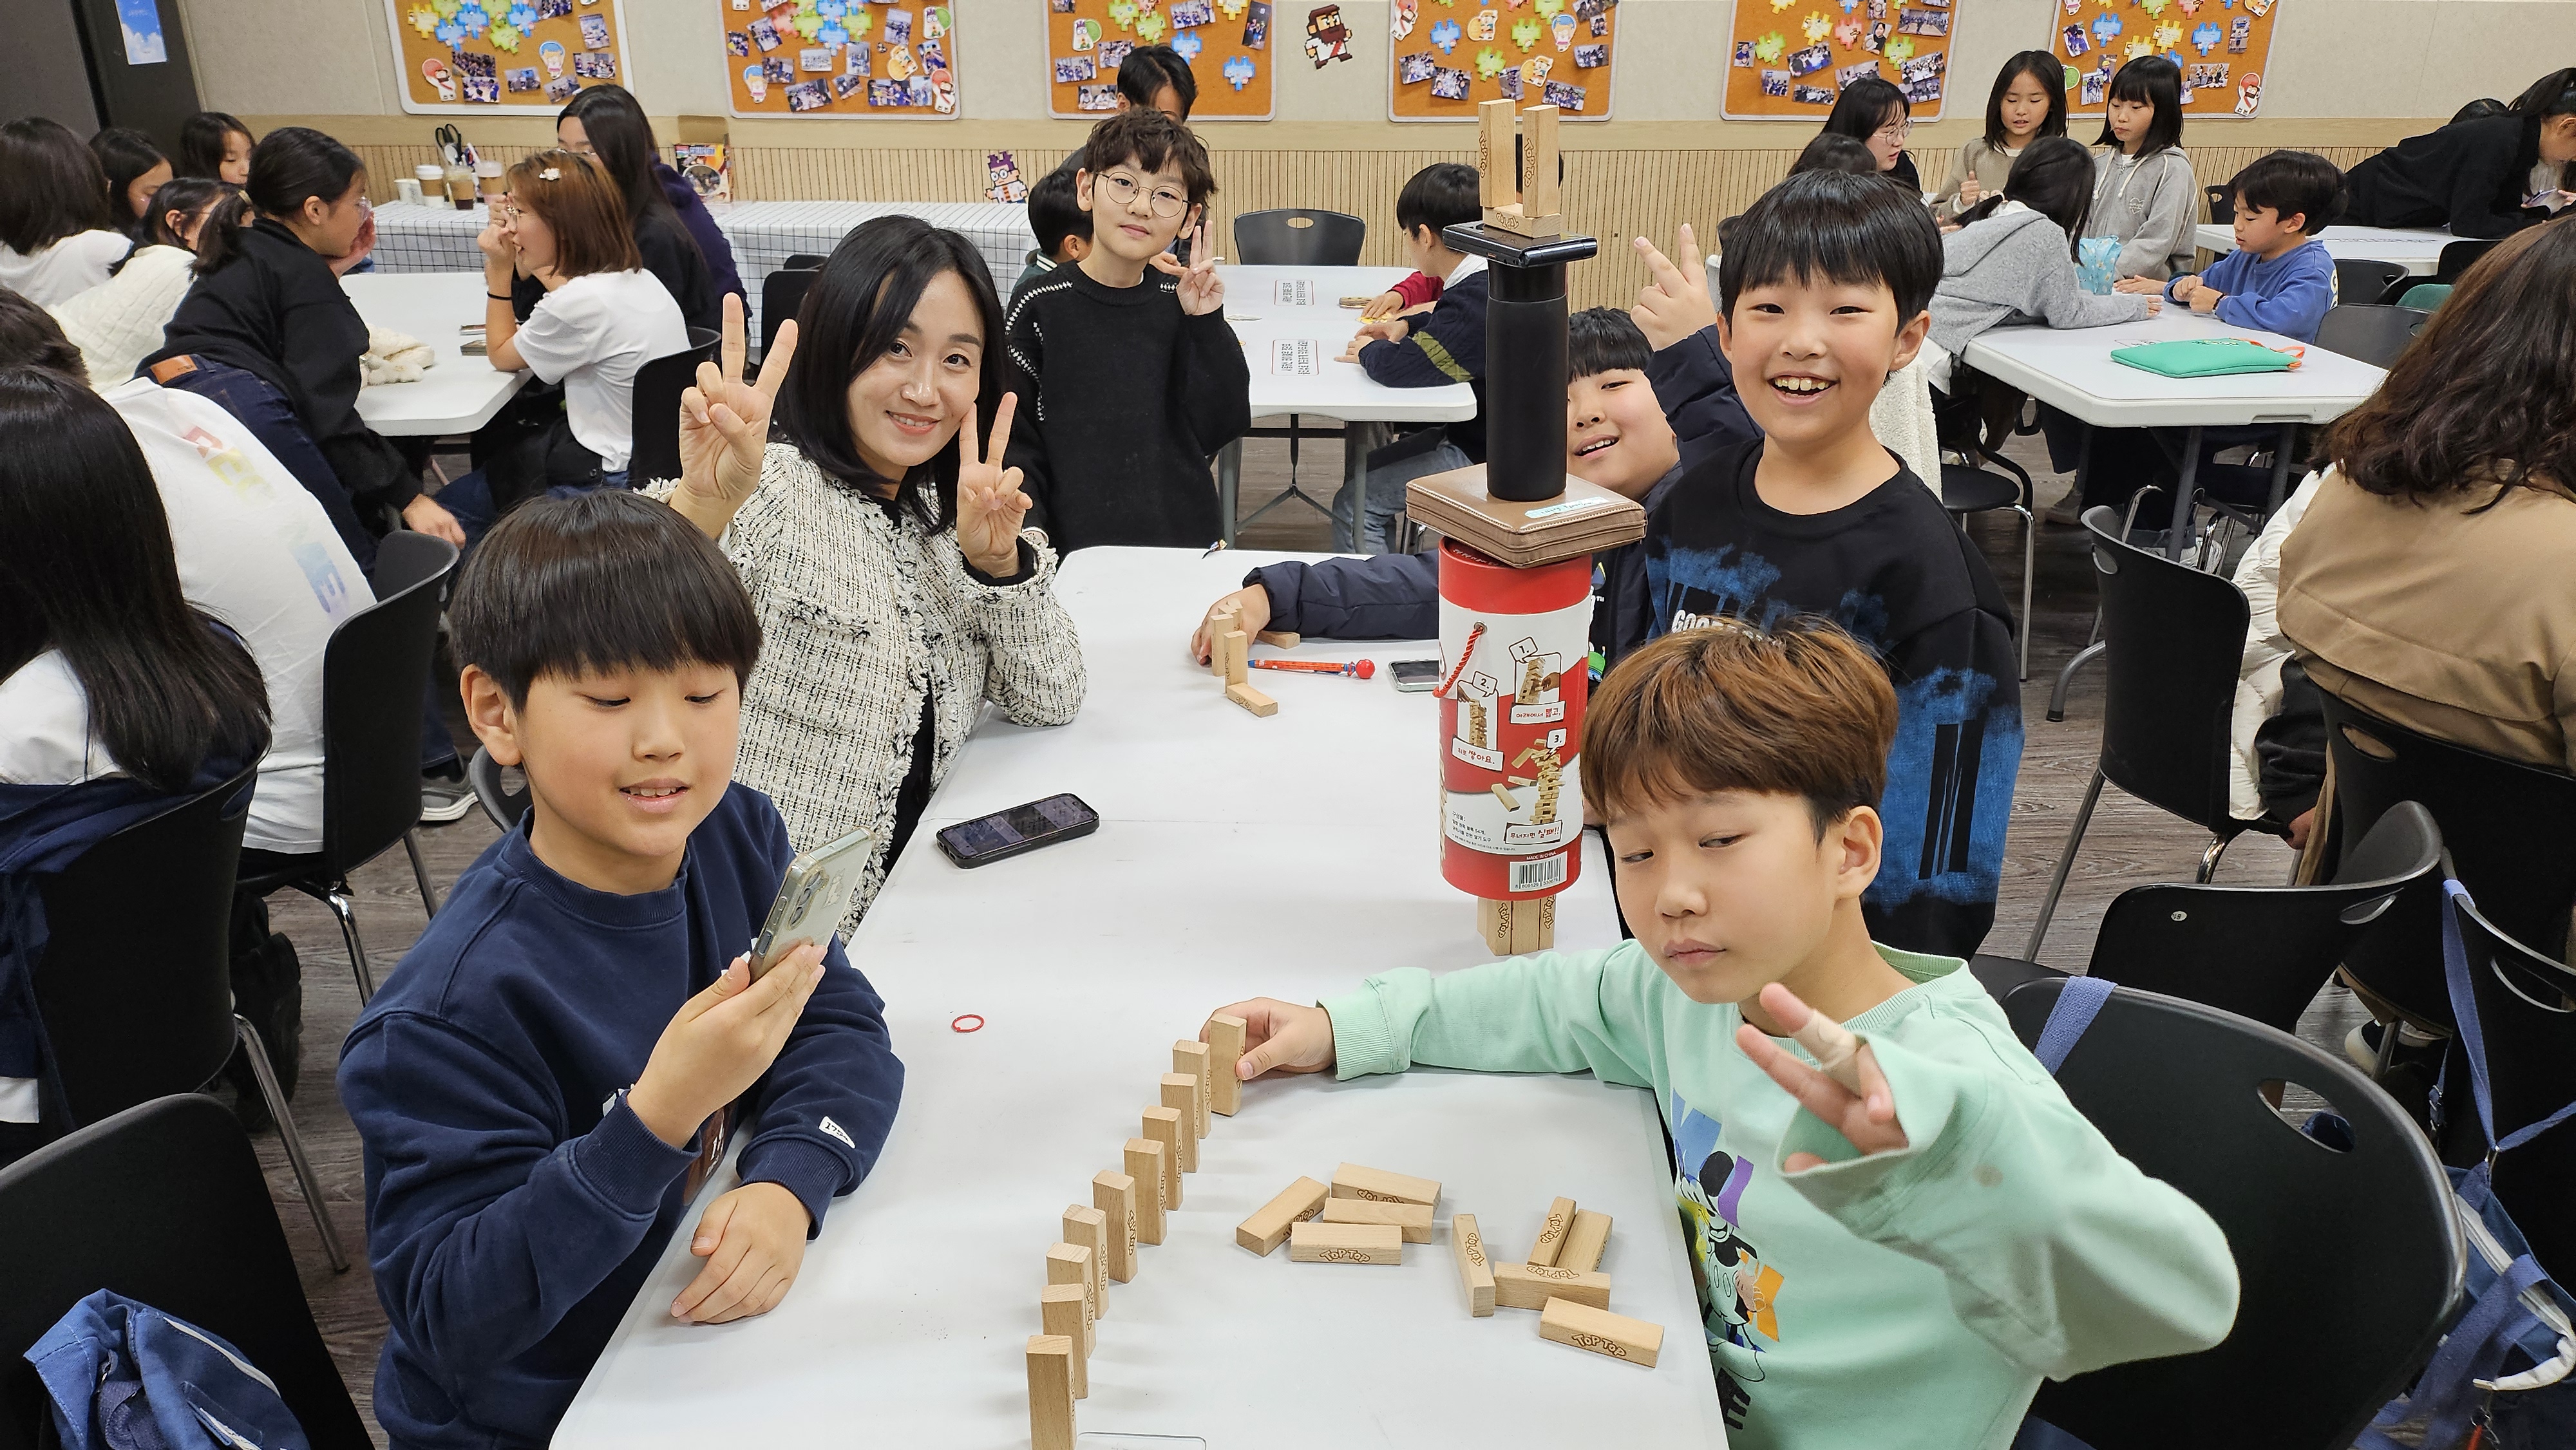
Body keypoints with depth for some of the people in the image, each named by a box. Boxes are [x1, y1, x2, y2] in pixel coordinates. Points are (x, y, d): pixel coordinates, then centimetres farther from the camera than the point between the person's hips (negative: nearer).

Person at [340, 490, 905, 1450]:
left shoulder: (736, 838, -6)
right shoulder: (449, 1010, -25)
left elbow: (842, 1030, -4)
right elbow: (447, 1319, -24)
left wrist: (787, 1187, -24)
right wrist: (657, 1117, -36)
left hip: (709, 1344, 5)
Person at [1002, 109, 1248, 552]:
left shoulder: (1182, 300, 1)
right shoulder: (1042, 308, -7)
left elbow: (1220, 430, -5)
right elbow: (1016, 444, -6)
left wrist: (1207, 325, -12)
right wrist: (1027, 534, -19)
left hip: (1186, 536, 2)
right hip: (1077, 545, -2)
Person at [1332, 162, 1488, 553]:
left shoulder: (1475, 298, -28)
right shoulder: (1487, 280, 5)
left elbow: (1401, 368, -34)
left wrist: (1369, 352, -11)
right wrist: (1405, 325, 11)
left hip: (1481, 457, -11)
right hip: (1478, 432, 11)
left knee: (1354, 506, -10)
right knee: (1368, 466, 25)